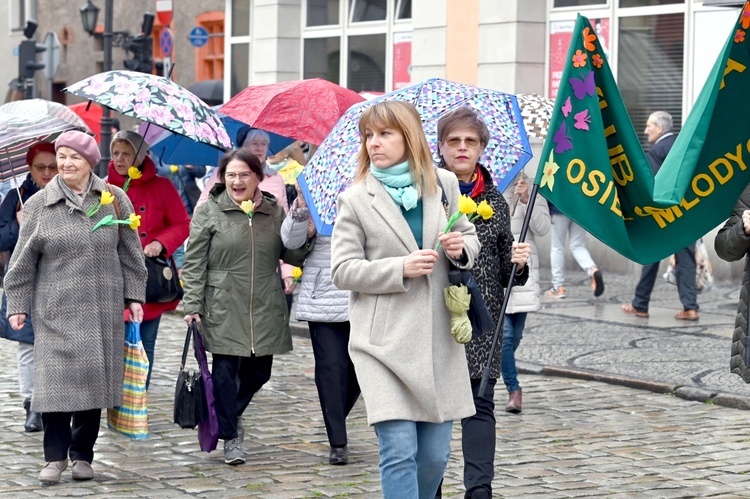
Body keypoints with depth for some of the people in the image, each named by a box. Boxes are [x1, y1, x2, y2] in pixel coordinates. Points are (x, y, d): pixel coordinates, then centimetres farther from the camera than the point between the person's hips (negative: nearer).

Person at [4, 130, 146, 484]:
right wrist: (17, 305, 3)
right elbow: (23, 262, 6)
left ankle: (82, 455, 16)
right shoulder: (38, 205, 3)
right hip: (56, 310, -1)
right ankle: (56, 456, 2)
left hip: (104, 310, 1)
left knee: (95, 378, 4)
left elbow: (130, 252, 10)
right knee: (55, 378, -8)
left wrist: (134, 295, 6)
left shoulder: (114, 199, 6)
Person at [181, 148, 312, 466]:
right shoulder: (209, 212, 0)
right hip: (224, 309, -4)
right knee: (226, 371, -3)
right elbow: (194, 263, -1)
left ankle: (233, 413, 39)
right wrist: (192, 306, -7)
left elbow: (292, 256, 11)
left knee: (259, 371, 10)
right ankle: (230, 437, 10)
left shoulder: (274, 212, 9)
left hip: (265, 309, 4)